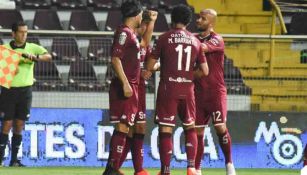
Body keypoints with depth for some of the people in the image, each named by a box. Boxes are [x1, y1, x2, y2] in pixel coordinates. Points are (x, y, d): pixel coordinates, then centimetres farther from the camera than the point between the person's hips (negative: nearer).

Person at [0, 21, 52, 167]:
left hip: (25, 90, 2)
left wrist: (35, 57, -29)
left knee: (19, 126, 5)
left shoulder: (32, 48, 4)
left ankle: (14, 159, 10)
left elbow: (48, 56, -10)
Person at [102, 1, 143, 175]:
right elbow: (115, 59, -20)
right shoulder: (124, 32, -12)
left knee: (123, 128, 12)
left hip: (130, 87, 10)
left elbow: (144, 43, 38)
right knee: (123, 127, -13)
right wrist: (125, 83, -24)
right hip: (125, 87, -10)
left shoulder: (131, 33, 17)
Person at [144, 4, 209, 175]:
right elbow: (204, 71, 7)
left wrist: (156, 68, 19)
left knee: (165, 130, -1)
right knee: (190, 127, 18)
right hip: (187, 89, 3)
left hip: (168, 88, -3)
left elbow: (149, 66, -3)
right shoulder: (195, 41, 6)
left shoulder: (164, 38, -3)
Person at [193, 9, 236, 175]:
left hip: (216, 91, -5)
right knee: (198, 131, 3)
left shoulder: (217, 40, -7)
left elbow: (202, 48, -26)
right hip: (198, 91, 5)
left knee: (220, 127, -10)